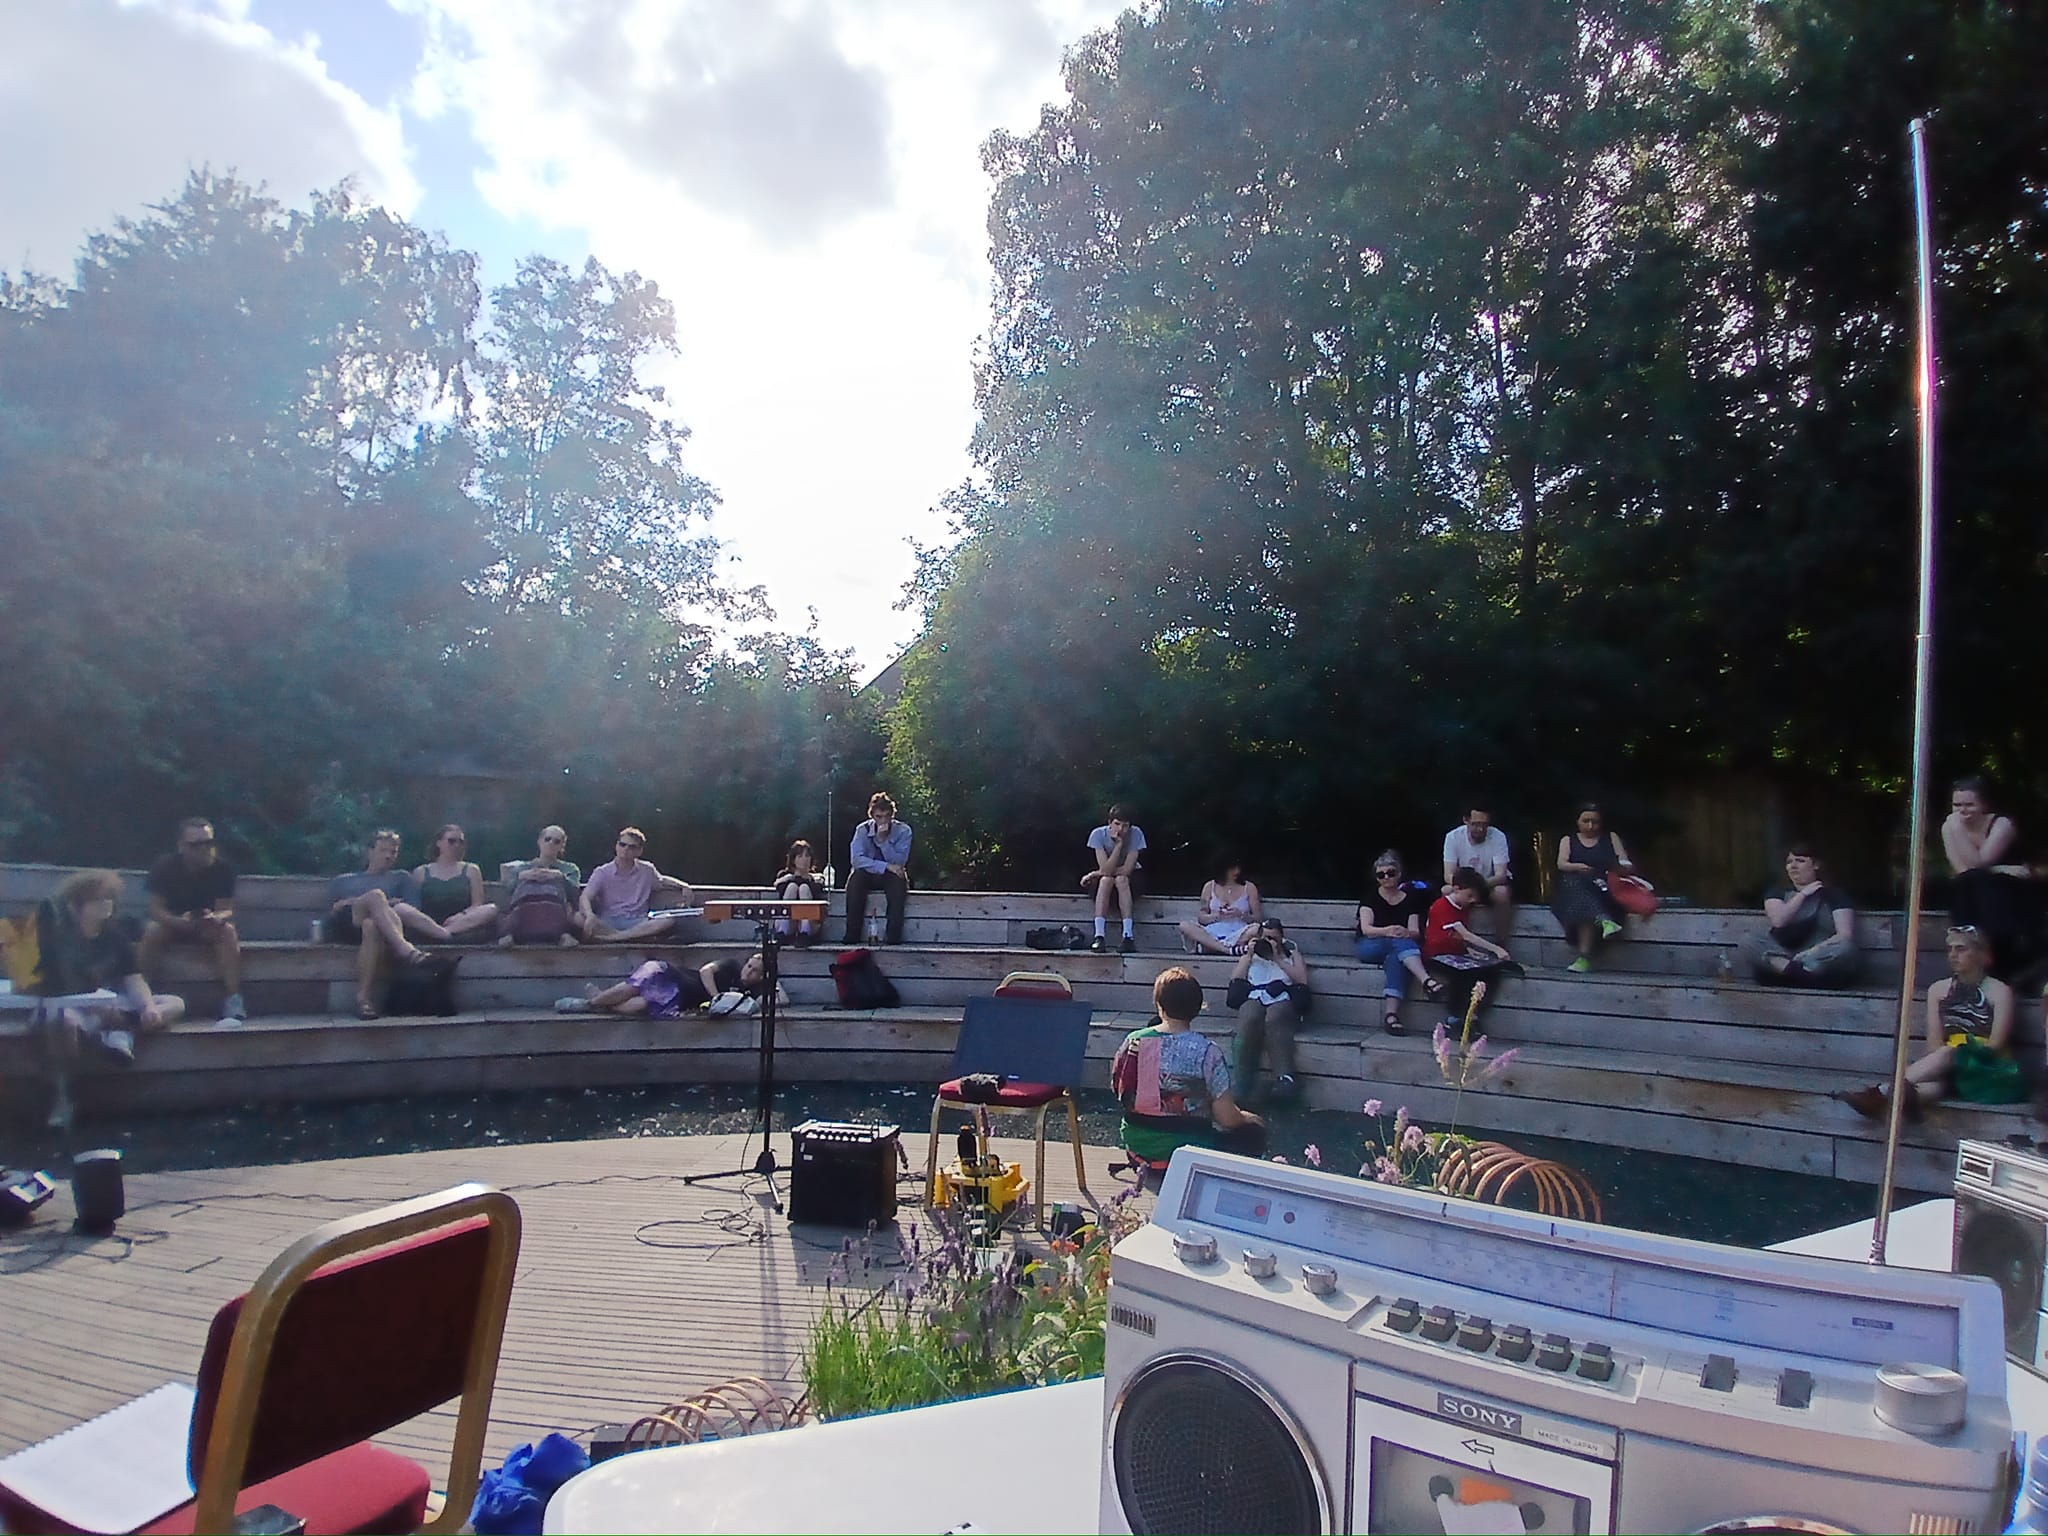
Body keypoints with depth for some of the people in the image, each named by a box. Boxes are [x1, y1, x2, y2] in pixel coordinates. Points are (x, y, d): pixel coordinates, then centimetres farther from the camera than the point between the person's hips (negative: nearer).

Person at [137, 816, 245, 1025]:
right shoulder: (164, 867, -13)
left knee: (228, 931, -30)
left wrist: (216, 918, -39)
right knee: (152, 931, -32)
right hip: (171, 923, 0)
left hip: (207, 927, 0)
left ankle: (233, 1001, -35)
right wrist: (179, 921, -37)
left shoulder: (223, 868, -12)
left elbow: (227, 910, -14)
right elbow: (155, 909, -16)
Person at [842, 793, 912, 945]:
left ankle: (893, 937, -30)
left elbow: (899, 862, -19)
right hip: (868, 876, 1)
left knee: (898, 880, -34)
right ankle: (852, 935, -27)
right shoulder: (863, 829, -9)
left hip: (891, 877, -1)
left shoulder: (903, 830, -10)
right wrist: (885, 866, -29)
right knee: (855, 878, -31)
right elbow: (856, 859, -21)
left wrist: (883, 840, -30)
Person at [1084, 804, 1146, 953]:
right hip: (1105, 879, 0)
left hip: (1129, 879, 0)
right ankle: (1099, 937, -44)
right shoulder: (1098, 834, -20)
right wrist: (1119, 844, -34)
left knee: (1121, 879, -35)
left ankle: (1128, 936, -43)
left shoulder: (1135, 834, -21)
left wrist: (1095, 874, -20)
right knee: (1106, 880, -35)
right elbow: (1106, 869, -27)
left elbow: (1127, 870, -24)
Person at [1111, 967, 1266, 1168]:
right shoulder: (1207, 1051, -19)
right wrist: (1247, 1118, 6)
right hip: (1187, 1148, -5)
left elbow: (1119, 1090, 6)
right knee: (1254, 1132, 17)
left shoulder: (1133, 1042, -8)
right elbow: (1227, 1118, -15)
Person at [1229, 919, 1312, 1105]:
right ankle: (1244, 1084, -39)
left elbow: (1302, 979, 7)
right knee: (1249, 1019, -36)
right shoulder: (1250, 954, 30)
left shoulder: (1292, 954, 26)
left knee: (1274, 1019, -38)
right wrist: (1249, 956, 9)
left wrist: (1278, 959, 3)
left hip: (1282, 1000, -1)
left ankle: (1284, 1078, -52)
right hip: (1254, 998, 1)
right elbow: (1235, 980, 15)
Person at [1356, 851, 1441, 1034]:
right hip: (1369, 946, -1)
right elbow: (1366, 929, -8)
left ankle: (1391, 1012, -49)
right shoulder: (1370, 897, 6)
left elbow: (1415, 932, 2)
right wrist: (1387, 931, -29)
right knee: (1400, 943, -34)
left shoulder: (1410, 899, 11)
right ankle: (1426, 979, -54)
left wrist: (1407, 933, -24)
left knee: (1396, 957, -37)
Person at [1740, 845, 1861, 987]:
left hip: (1822, 961, -1)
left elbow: (1845, 935, -7)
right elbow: (1778, 921, -7)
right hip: (1782, 955, 2)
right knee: (1749, 943, -26)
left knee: (1846, 949, -33)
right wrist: (1803, 894, -2)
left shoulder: (1834, 894, 8)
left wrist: (1814, 952, -22)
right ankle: (1796, 971, -45)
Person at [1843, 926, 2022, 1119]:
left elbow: (1995, 1045, -7)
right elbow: (1934, 1045, 3)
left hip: (1989, 1071, -3)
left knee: (1948, 1054, -34)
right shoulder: (1938, 989, 13)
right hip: (1947, 1068, 3)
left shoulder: (1999, 991, 2)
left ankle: (1883, 1090, -52)